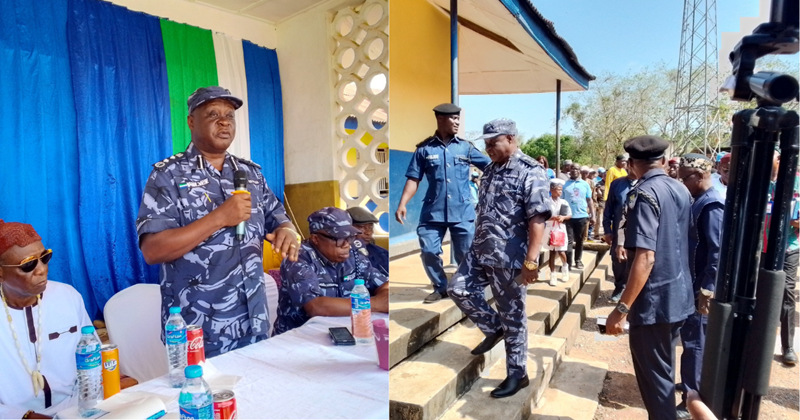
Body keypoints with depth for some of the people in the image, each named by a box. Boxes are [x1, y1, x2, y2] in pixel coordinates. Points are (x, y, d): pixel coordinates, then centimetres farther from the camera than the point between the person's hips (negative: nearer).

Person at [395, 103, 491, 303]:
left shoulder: (466, 147, 5)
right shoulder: (424, 149, 2)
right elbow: (413, 179, 1)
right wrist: (402, 204, -10)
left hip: (463, 212, 1)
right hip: (433, 212, 0)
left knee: (466, 254, 8)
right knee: (429, 252, 0)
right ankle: (440, 288, 22)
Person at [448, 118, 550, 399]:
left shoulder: (531, 172, -14)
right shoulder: (491, 170, 12)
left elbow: (537, 220, -20)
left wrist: (530, 261, -24)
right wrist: (478, 245, 23)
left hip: (510, 259, -8)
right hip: (481, 252, 8)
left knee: (513, 316, 4)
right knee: (459, 289, 10)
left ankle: (517, 374, 21)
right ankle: (494, 329, 31)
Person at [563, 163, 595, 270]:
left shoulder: (585, 184, 7)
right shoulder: (565, 184, 0)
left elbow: (589, 200, 9)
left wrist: (593, 215, 6)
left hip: (582, 216, 2)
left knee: (579, 240, 13)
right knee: (569, 240, -3)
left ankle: (577, 260, 25)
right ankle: (569, 262, 0)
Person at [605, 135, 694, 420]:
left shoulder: (644, 194, -19)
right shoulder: (681, 190, 7)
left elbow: (645, 258, -27)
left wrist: (622, 309, -25)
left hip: (654, 301, -9)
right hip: (679, 297, 9)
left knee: (654, 376, 4)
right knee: (664, 371, 23)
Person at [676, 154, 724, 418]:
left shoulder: (712, 205, -19)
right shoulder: (700, 201, 10)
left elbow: (718, 251, -23)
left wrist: (708, 289, -23)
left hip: (701, 287, -9)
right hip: (692, 283, 9)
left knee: (694, 342, 0)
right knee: (692, 339, 20)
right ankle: (694, 386, 35)